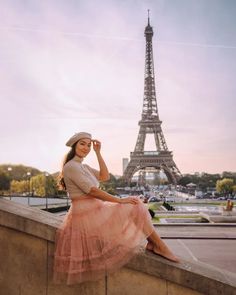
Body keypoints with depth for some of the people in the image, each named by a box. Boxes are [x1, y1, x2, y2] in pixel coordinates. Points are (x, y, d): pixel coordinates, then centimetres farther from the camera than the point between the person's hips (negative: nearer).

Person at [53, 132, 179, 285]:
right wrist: (120, 200, -17)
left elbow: (105, 177, 11)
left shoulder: (83, 167, 16)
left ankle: (153, 243, -1)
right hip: (87, 215, -10)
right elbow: (91, 190, -20)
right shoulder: (71, 166, -14)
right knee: (135, 206, -10)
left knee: (135, 205, 8)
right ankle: (159, 245, 1)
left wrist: (98, 153, 7)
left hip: (92, 212, 10)